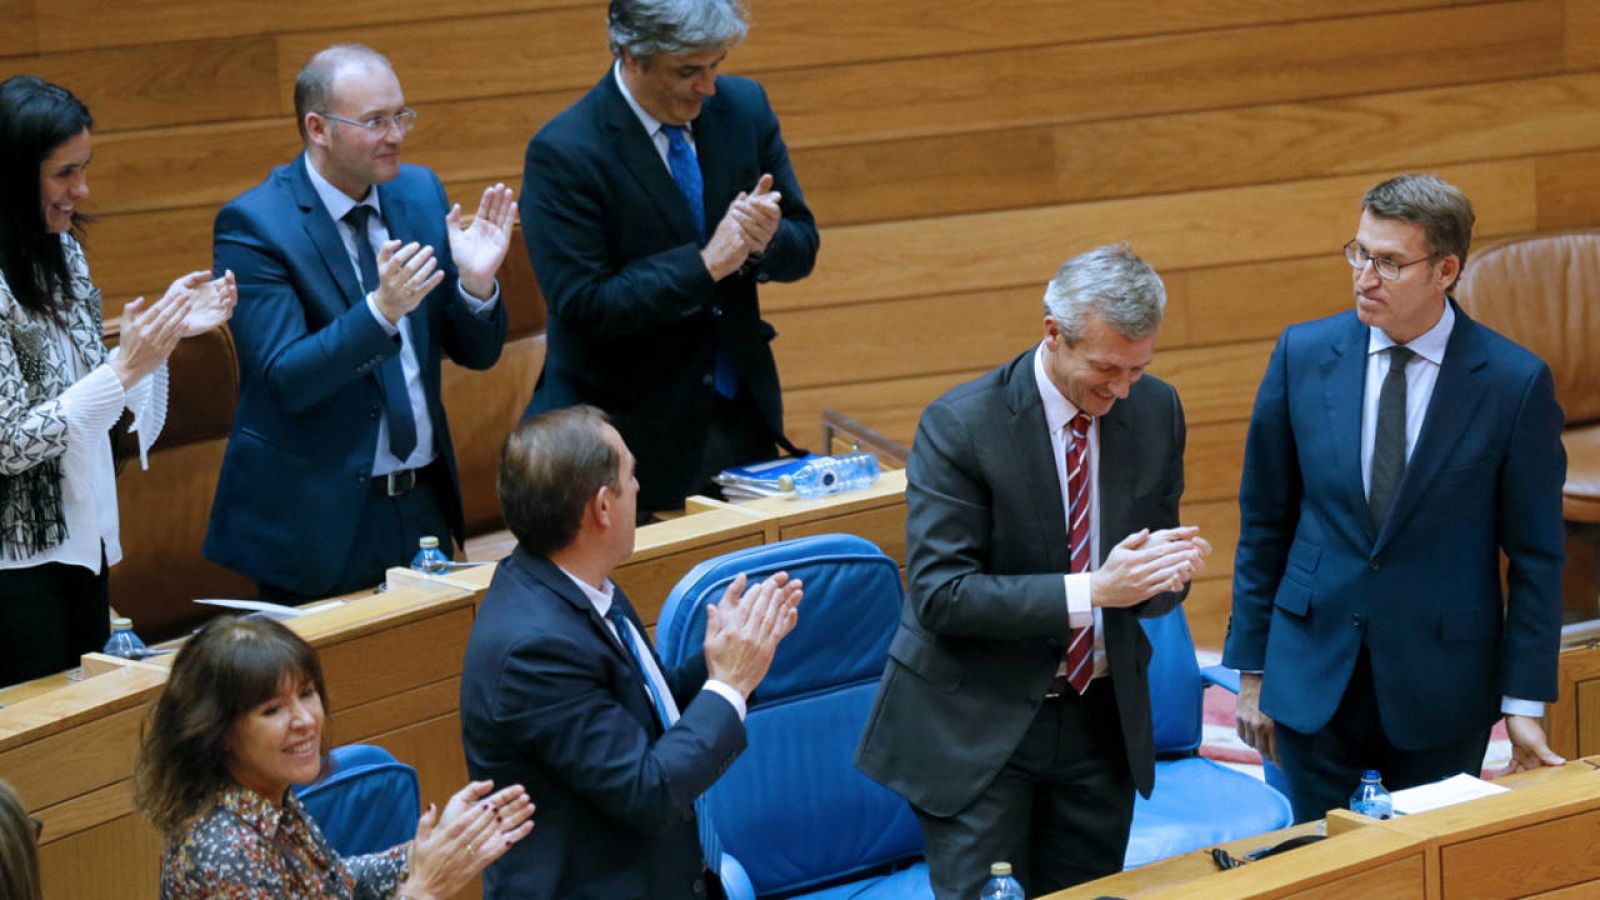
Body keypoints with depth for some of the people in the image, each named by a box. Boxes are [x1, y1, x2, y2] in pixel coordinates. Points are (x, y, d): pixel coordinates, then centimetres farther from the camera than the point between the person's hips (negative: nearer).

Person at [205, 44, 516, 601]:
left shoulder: (419, 193, 5)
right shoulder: (253, 225, -13)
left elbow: (477, 353, 7)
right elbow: (285, 380, -20)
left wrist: (476, 284, -14)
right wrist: (380, 311, -33)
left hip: (426, 506, 5)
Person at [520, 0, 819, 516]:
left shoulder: (744, 107, 0)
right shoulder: (563, 153, -16)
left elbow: (802, 248, 6)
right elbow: (585, 305, -20)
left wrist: (767, 241, -17)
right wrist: (707, 264, -25)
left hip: (744, 418, 5)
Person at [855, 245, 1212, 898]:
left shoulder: (1155, 410, 0)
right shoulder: (959, 425, -16)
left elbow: (1153, 590, 8)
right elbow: (939, 594, -21)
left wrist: (1169, 571, -18)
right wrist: (1091, 589, -28)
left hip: (1103, 716, 5)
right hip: (978, 724, -5)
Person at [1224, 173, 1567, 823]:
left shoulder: (1515, 382, -8)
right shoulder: (1303, 354, -1)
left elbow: (1536, 556, -3)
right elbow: (1264, 520, 6)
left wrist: (1524, 702, -6)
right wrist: (1251, 670, 6)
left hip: (1443, 687, -2)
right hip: (1314, 680, 2)